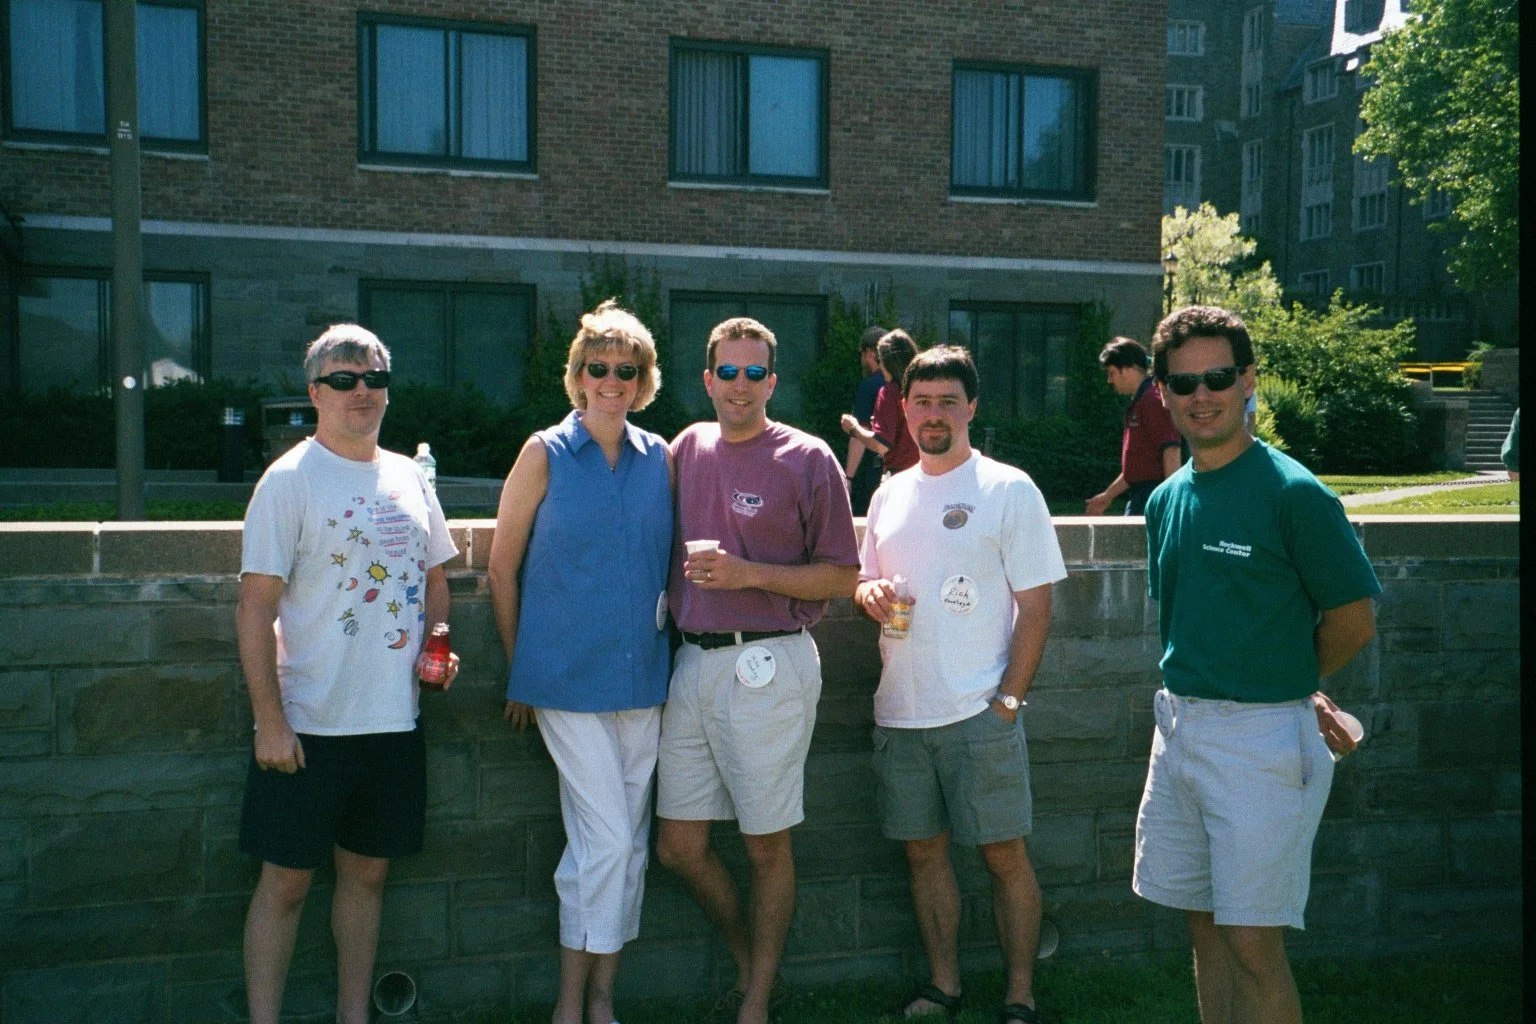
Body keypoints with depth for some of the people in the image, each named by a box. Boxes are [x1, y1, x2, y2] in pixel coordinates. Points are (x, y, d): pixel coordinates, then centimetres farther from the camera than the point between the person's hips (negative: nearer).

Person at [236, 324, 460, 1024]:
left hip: (394, 721, 5)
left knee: (367, 872, 14)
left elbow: (434, 579, 20)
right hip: (309, 726, -5)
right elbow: (255, 607, -11)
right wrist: (269, 721, -15)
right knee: (286, 881, 3)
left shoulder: (408, 478, 10)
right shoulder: (289, 480, -7)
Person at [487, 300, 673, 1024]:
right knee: (607, 837, -6)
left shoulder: (659, 457, 6)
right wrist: (519, 670, 1)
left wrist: (664, 644, 8)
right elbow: (502, 567, 1)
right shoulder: (545, 453, -3)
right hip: (570, 673, -4)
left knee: (628, 839, 9)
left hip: (642, 673, 4)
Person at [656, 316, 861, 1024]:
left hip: (767, 665, -5)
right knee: (679, 845, 9)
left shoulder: (807, 460, -4)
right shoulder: (687, 449, 10)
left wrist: (749, 574, -15)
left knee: (766, 845, 6)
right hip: (693, 661, 5)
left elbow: (842, 575, -5)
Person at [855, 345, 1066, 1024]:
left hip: (979, 713, -5)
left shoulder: (1009, 490, -3)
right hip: (899, 712, 5)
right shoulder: (889, 494, 12)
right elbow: (867, 580, 22)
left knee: (1004, 855, 2)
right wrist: (869, 592, -3)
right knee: (924, 850, 12)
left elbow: (1035, 604, -5)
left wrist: (1009, 698, -12)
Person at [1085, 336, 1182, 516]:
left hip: (1151, 497, -10)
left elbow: (1172, 452, -20)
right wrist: (1108, 495, 26)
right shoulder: (1139, 402, 18)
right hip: (1139, 495, 10)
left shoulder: (1154, 401, -13)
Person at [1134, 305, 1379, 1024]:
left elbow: (1354, 620, -8)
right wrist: (1294, 693, 5)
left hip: (1261, 737, -6)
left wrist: (1285, 690, 6)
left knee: (1253, 944, -1)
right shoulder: (1166, 500, 8)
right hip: (1178, 726, 6)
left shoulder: (1293, 492, -12)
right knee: (1205, 927, 15)